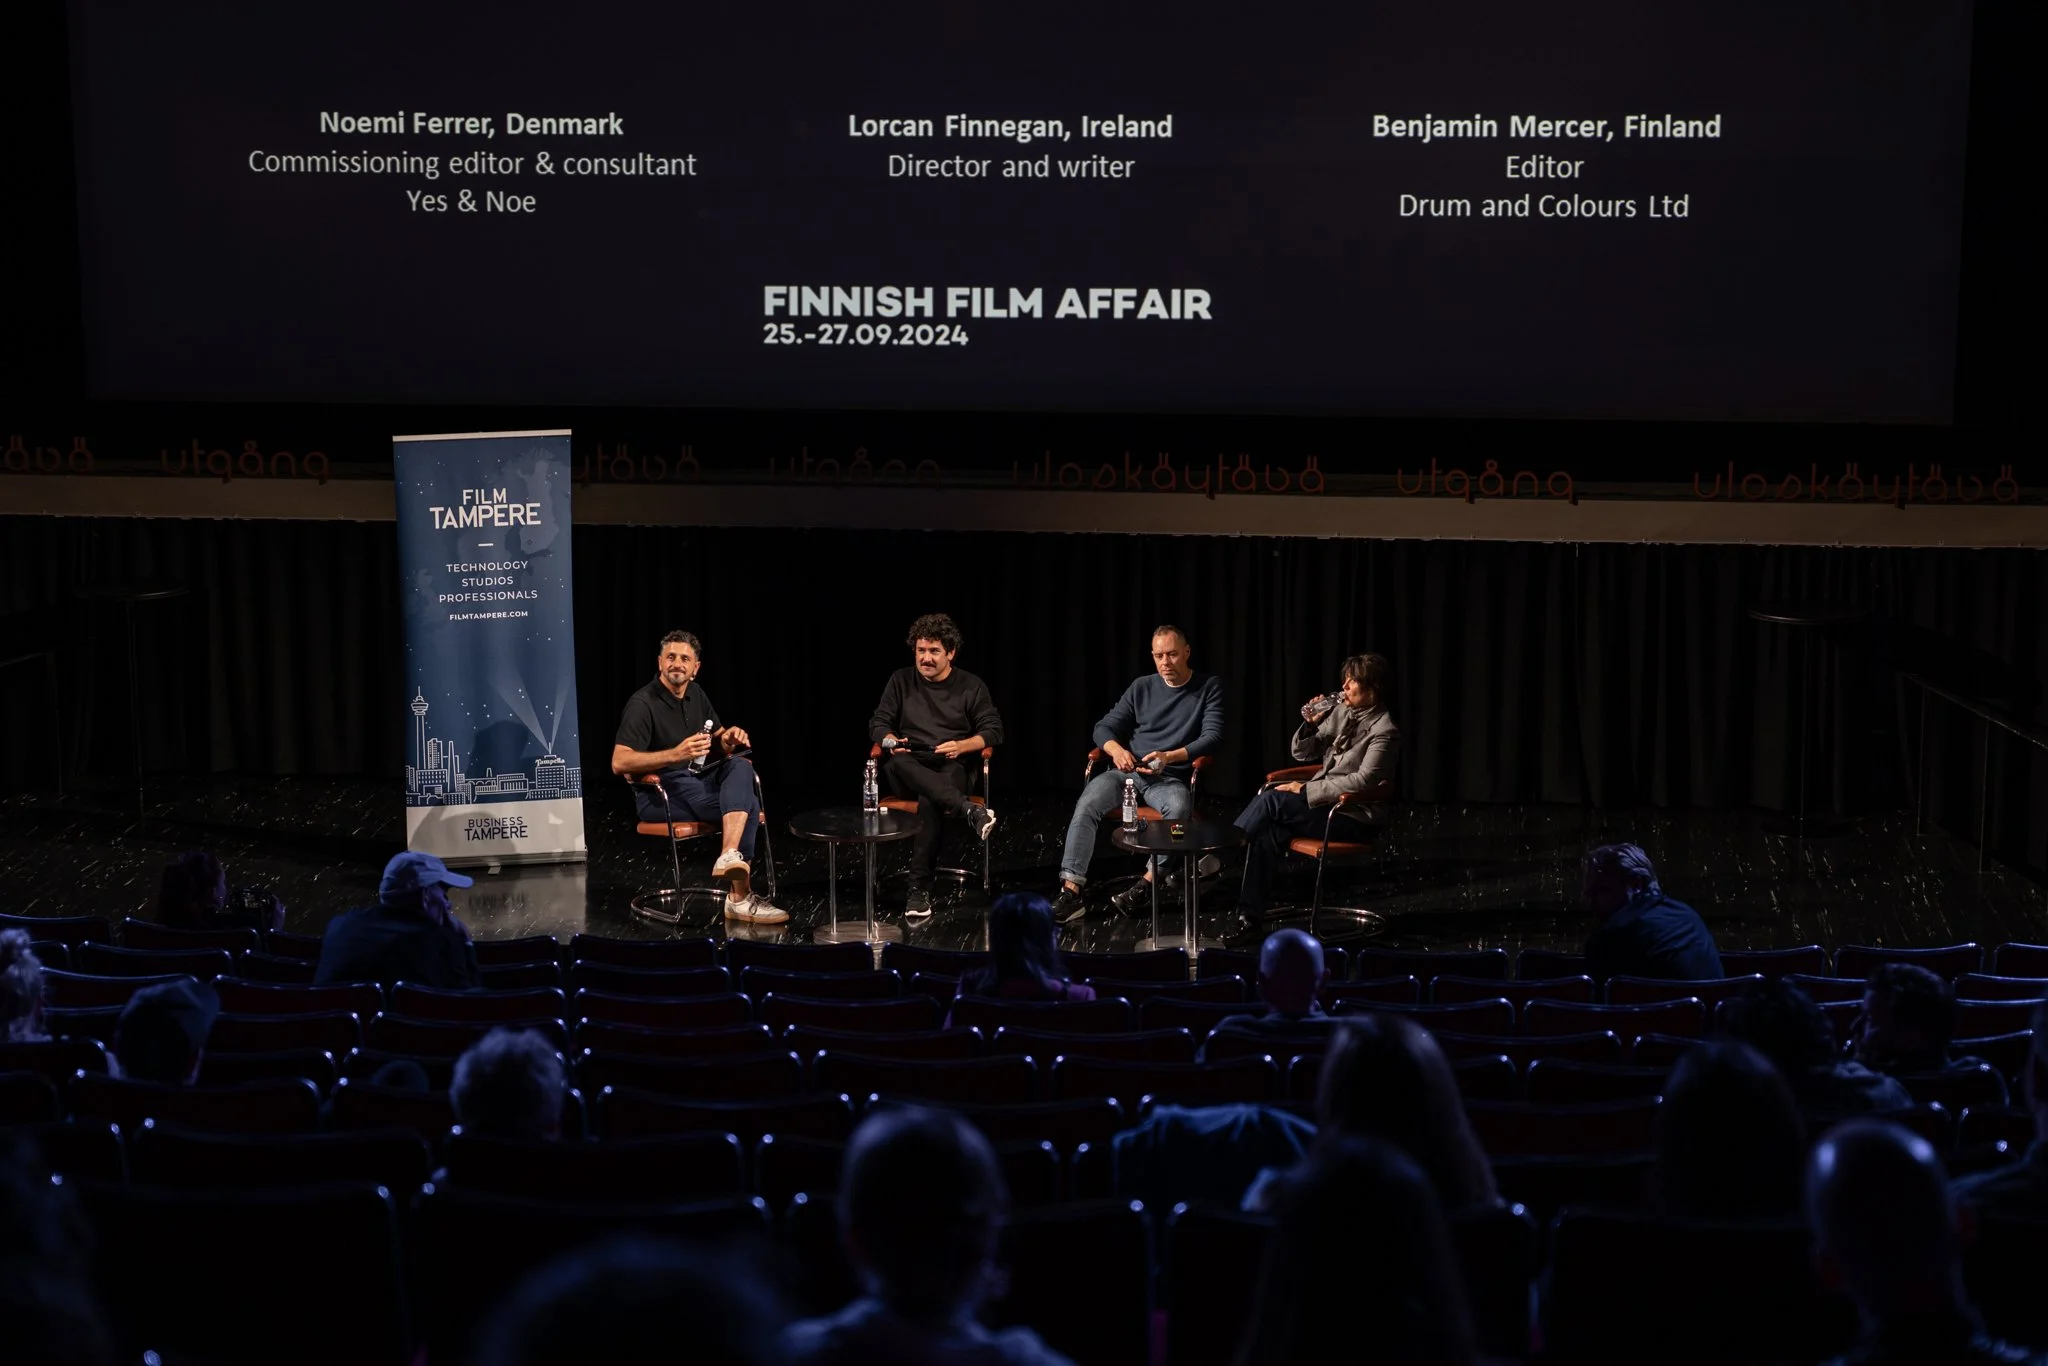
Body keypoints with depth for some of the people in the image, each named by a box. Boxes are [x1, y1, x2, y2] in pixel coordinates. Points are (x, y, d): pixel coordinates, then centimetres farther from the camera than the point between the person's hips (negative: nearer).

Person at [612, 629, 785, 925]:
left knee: (741, 766, -25)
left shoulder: (696, 695, 12)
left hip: (702, 780, 8)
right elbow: (619, 762, -23)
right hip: (662, 793, -7)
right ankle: (739, 897, -28)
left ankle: (730, 857, -40)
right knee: (747, 804, -25)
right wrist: (676, 754, -33)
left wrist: (731, 738, -5)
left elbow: (720, 741, 22)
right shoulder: (642, 704, -12)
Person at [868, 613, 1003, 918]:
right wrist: (889, 740, -12)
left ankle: (919, 890, -38)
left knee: (929, 802, -38)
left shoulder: (971, 686, 8)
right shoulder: (901, 681, 12)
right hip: (909, 772, 2)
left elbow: (993, 731, 5)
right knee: (897, 764, -39)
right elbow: (878, 723, 12)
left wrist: (962, 746, -14)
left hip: (949, 768, -2)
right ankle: (968, 810, -52)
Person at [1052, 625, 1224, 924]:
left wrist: (1170, 757, -21)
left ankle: (1146, 885, -34)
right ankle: (1071, 891, -35)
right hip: (1128, 773, 3)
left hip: (1170, 778, -2)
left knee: (1180, 808, -39)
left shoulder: (1209, 687, 5)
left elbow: (1213, 735, -6)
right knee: (1087, 804, -28)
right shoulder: (1142, 687, 13)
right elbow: (1104, 727, 12)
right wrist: (1116, 750, -13)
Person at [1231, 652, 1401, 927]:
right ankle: (1249, 913, -25)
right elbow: (1302, 753, 17)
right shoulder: (1341, 711, 11)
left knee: (1272, 800, -27)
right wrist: (1311, 724, -4)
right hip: (1321, 801, 7)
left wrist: (1307, 789, -20)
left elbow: (1363, 781, -22)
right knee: (1269, 830, -23)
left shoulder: (1385, 731, -11)